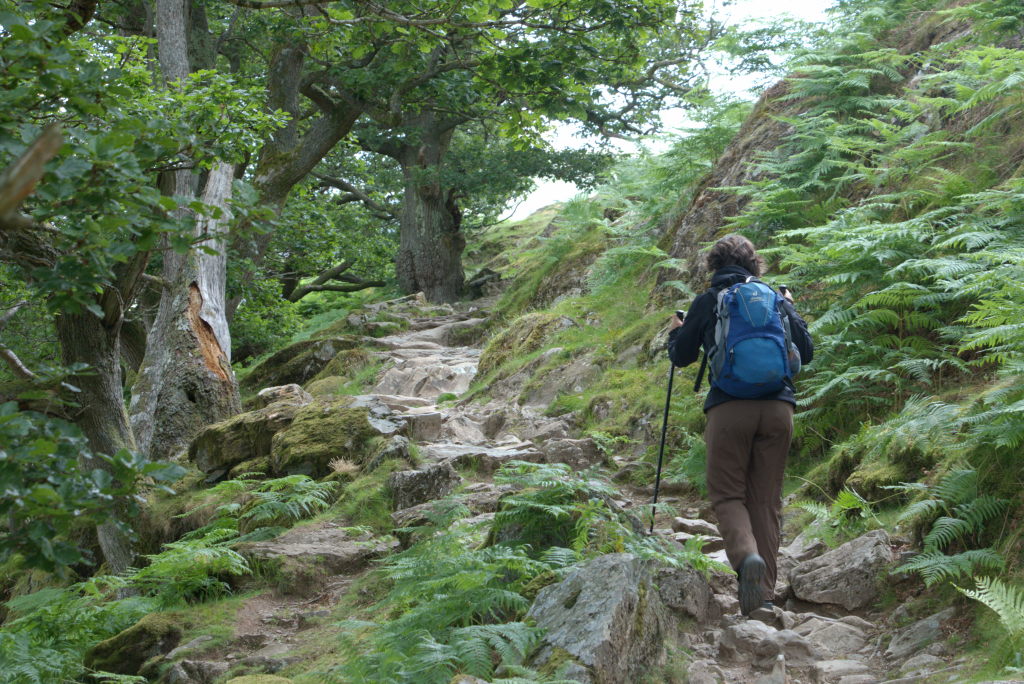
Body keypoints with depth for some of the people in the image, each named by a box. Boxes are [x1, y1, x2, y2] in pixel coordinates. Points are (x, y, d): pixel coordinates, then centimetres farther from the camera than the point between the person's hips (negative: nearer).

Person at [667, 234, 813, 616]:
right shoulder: (775, 299, 13)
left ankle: (746, 555, -26)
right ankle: (765, 592, 5)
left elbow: (681, 357, 14)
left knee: (727, 495, 4)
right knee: (766, 501, 8)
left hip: (729, 408, -2)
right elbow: (806, 353, 19)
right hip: (778, 408, 3)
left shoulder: (707, 302, 7)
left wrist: (675, 332, 36)